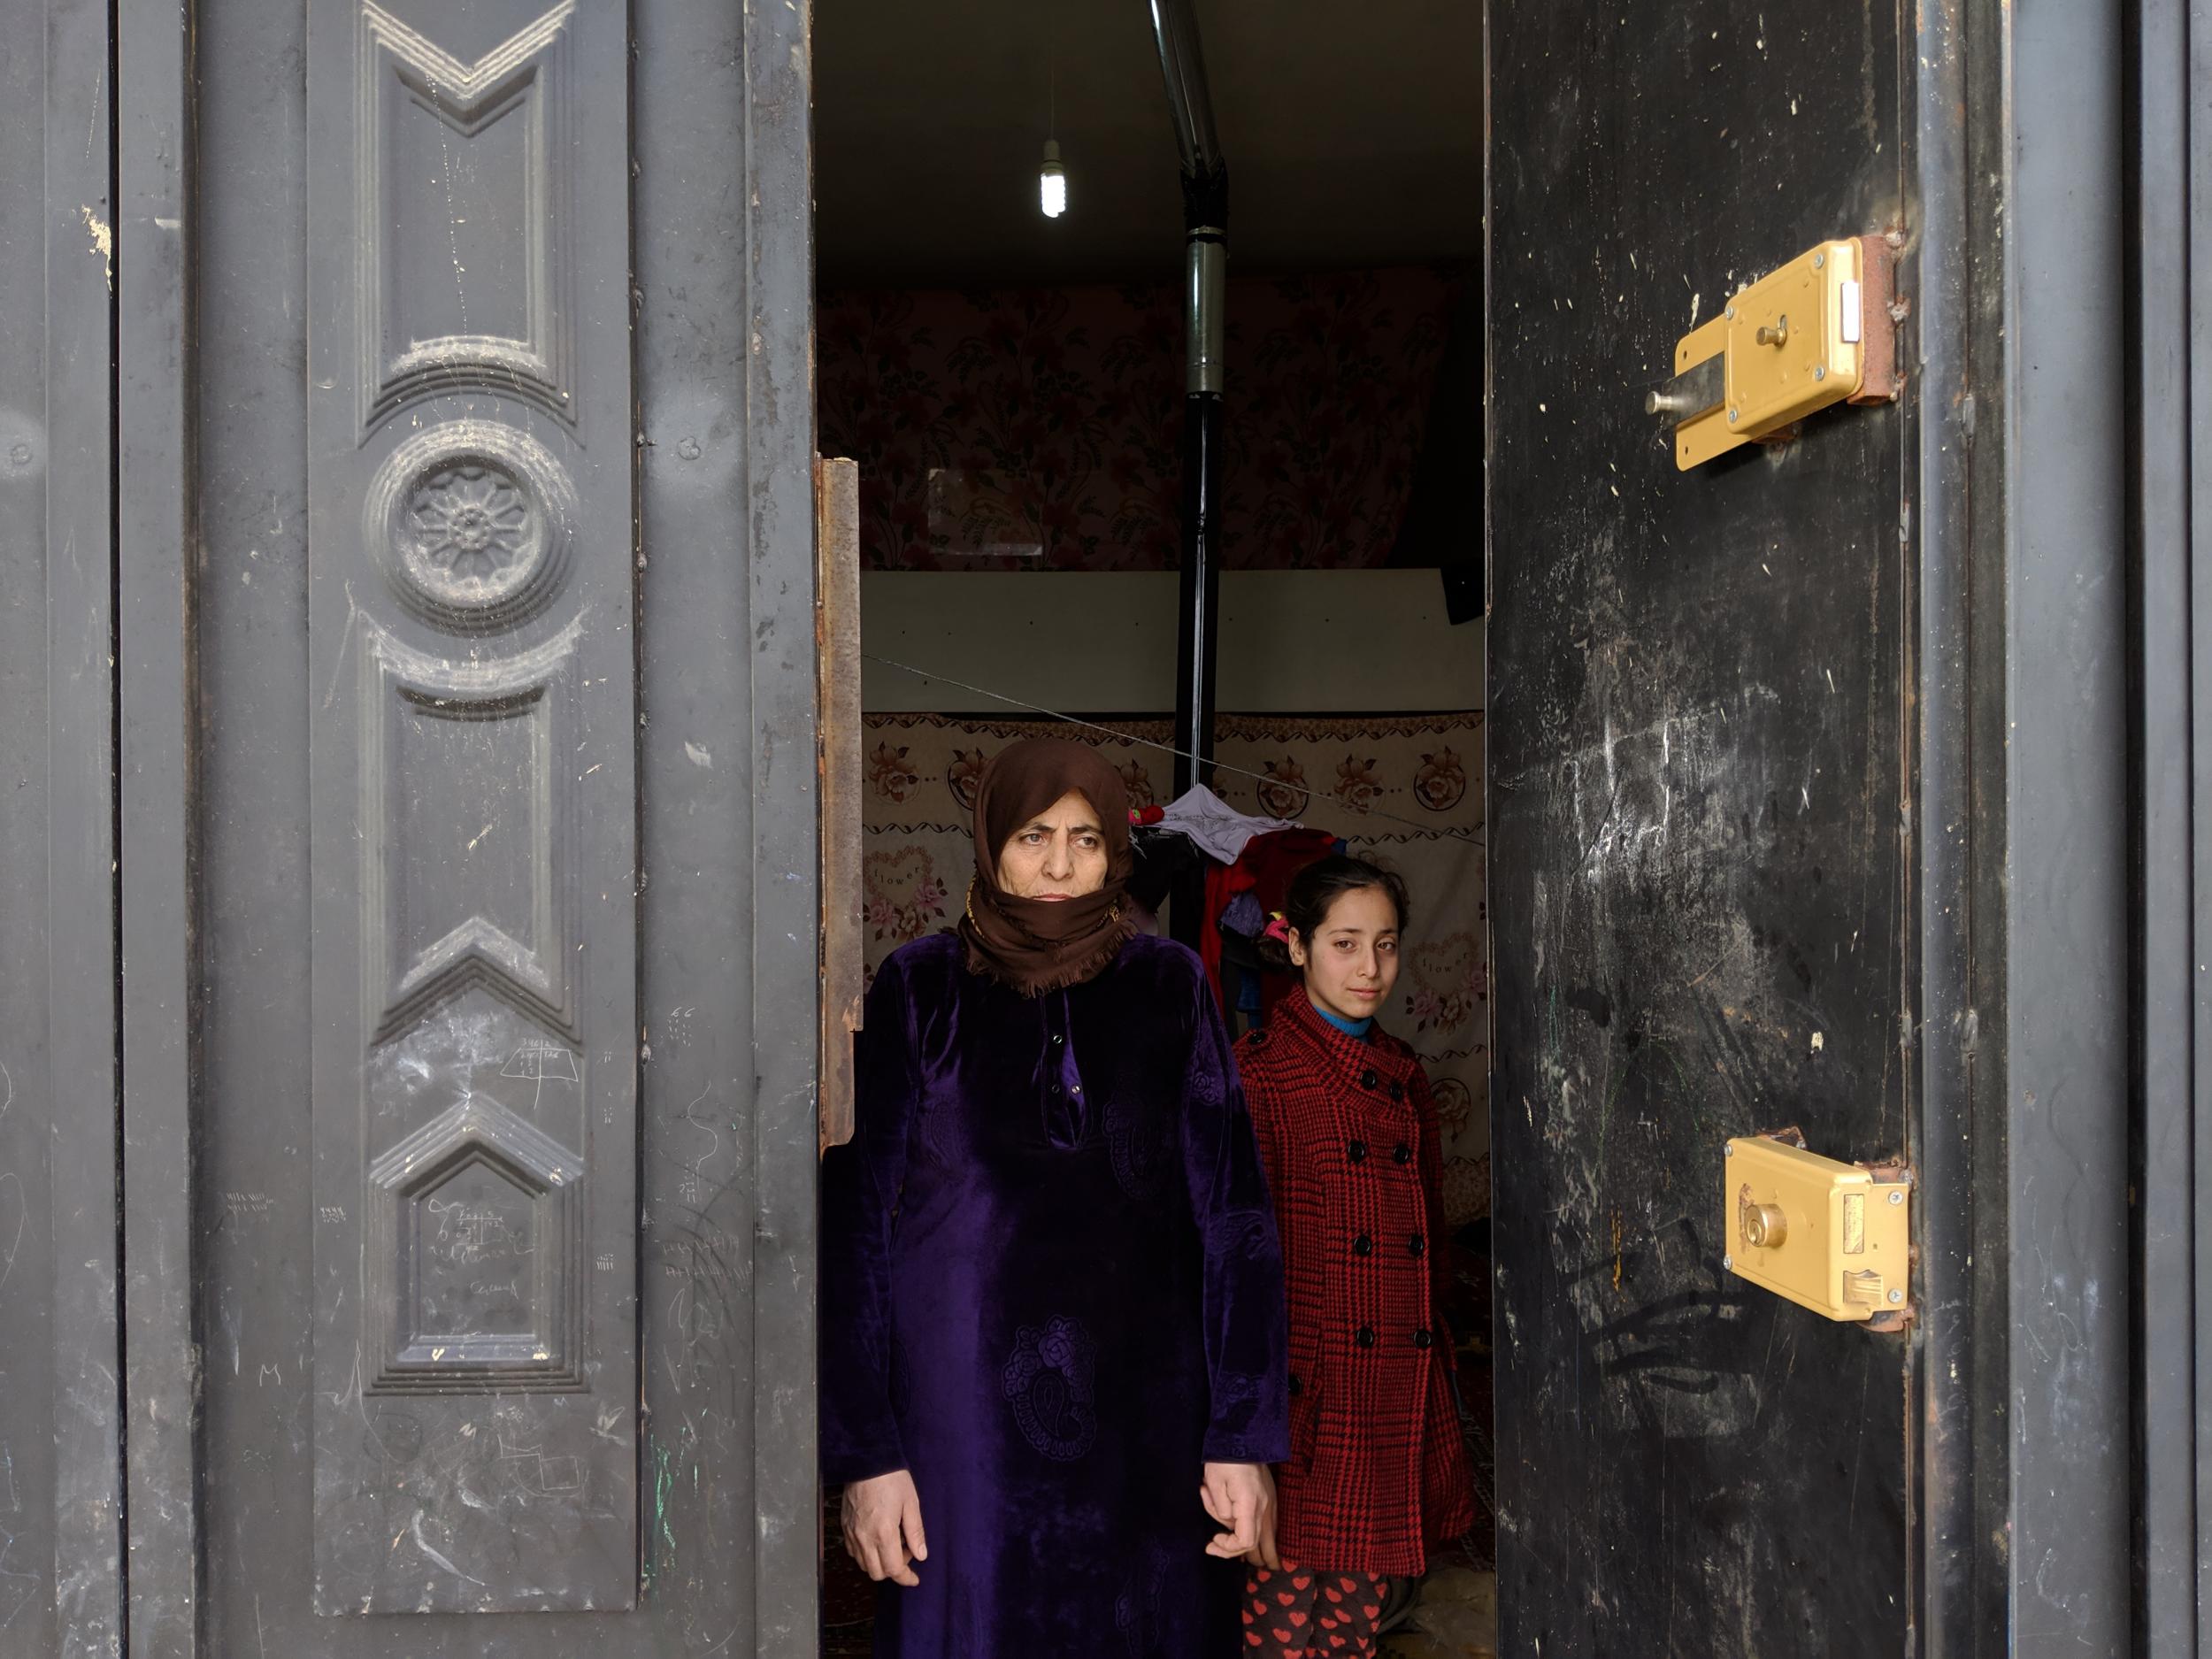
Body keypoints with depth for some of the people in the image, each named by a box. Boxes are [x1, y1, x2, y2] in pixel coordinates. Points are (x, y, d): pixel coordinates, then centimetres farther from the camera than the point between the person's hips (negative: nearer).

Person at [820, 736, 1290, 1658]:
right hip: (968, 1428, -1)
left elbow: (1232, 1217, 1)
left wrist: (1244, 1439, -4)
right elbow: (856, 1227, -1)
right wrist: (866, 1452, -7)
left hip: (1145, 1426, 1)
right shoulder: (921, 990, 0)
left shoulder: (1169, 989, 3)